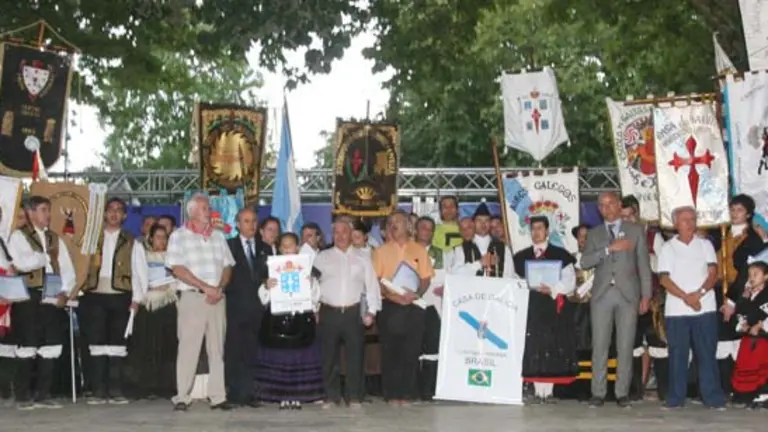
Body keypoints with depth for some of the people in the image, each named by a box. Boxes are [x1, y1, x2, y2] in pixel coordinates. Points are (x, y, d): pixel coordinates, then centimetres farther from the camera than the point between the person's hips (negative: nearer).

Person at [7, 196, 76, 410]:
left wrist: (65, 292, -7)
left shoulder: (55, 239, 18)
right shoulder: (18, 236, 1)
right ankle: (23, 396, 4)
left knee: (51, 345, 2)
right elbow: (21, 263, -18)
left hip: (53, 298, 5)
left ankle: (43, 394, 10)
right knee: (27, 346, -4)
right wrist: (46, 256, -3)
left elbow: (68, 270, 10)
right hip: (28, 298, -5)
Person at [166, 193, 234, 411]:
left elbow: (227, 267, 13)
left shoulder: (218, 236, 15)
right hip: (192, 297, -4)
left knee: (217, 348, 3)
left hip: (217, 298, 4)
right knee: (188, 347, -4)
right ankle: (182, 397, 0)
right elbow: (178, 270, -8)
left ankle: (217, 396, 6)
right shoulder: (179, 236, 1)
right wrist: (205, 287, -12)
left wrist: (219, 288, -5)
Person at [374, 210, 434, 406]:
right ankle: (392, 395, 5)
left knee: (411, 352, 1)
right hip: (390, 307, -1)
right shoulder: (381, 251, 7)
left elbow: (426, 278, 7)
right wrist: (390, 294, -16)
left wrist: (417, 294, -12)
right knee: (390, 351, 0)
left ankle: (406, 394, 7)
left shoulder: (419, 250, 9)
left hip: (413, 307, 1)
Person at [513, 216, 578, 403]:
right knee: (533, 348, -4)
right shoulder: (521, 257, 16)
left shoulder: (561, 255, 7)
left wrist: (552, 290, -14)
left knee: (552, 347, -6)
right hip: (530, 307, 2)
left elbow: (569, 282, 1)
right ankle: (538, 391, 0)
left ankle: (548, 390, -2)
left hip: (554, 307, -2)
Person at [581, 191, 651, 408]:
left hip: (628, 293, -1)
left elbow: (644, 265, 7)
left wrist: (646, 295, 0)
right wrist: (609, 249, -13)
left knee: (625, 346, -2)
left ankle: (622, 393, 4)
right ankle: (598, 393, 2)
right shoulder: (594, 234, 13)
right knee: (599, 345, -2)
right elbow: (585, 262, -1)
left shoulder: (636, 231, 10)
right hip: (602, 294, 1)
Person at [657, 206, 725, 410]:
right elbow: (665, 279, -2)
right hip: (676, 309, -1)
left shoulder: (705, 245, 10)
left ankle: (713, 397, 4)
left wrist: (699, 293, -15)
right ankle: (675, 397, 7)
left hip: (705, 307, 1)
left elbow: (713, 273, 2)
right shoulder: (667, 248, 6)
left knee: (707, 353, 0)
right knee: (677, 354, 1)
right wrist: (686, 297, -14)